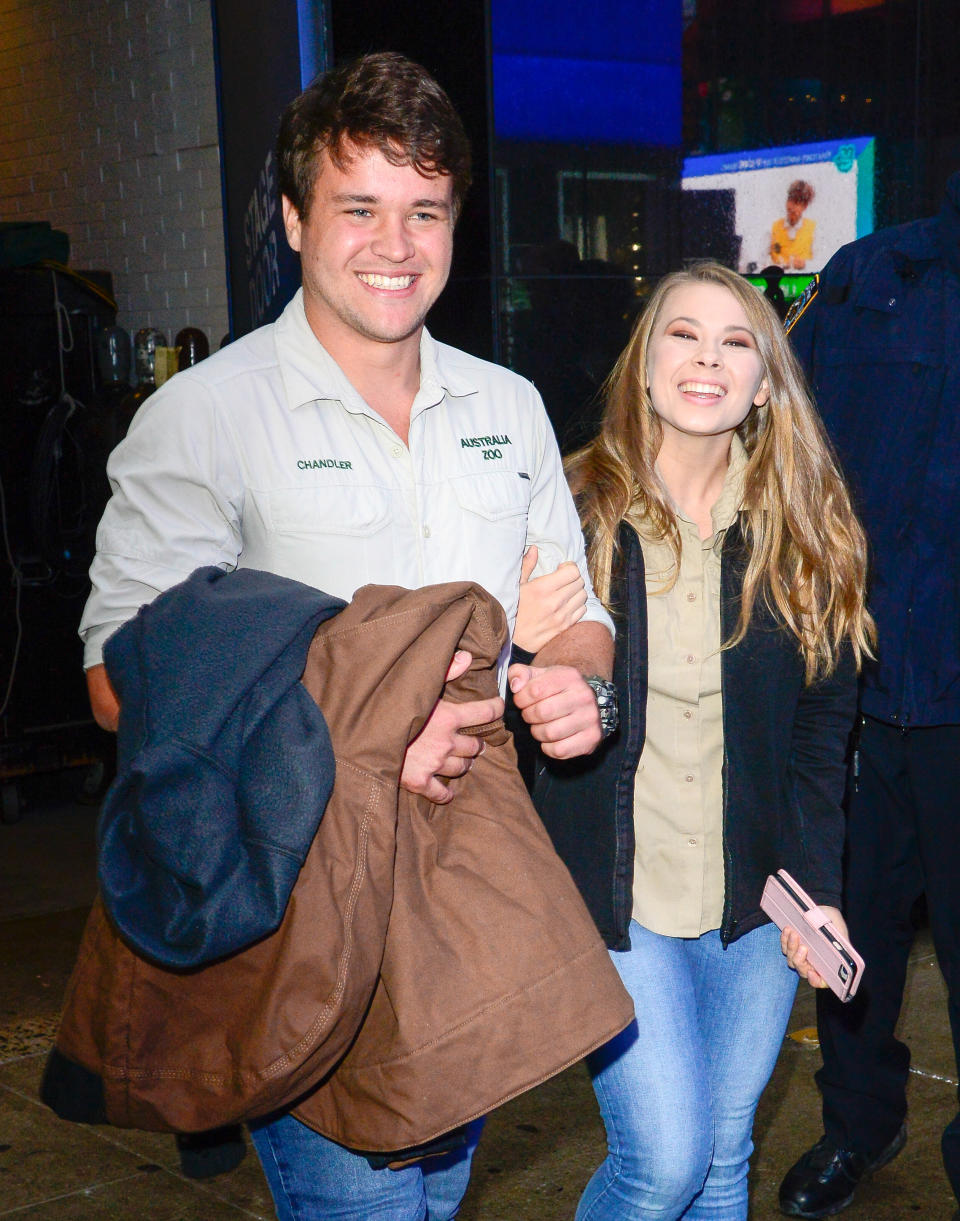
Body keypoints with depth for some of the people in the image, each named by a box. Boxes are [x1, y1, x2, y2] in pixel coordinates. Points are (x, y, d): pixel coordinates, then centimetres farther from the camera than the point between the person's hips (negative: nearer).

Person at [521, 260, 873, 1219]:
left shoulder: (802, 536, 2)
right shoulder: (571, 512, -7)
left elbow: (822, 726, 7)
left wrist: (817, 889, 1)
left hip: (752, 905, 3)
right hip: (614, 896, -3)